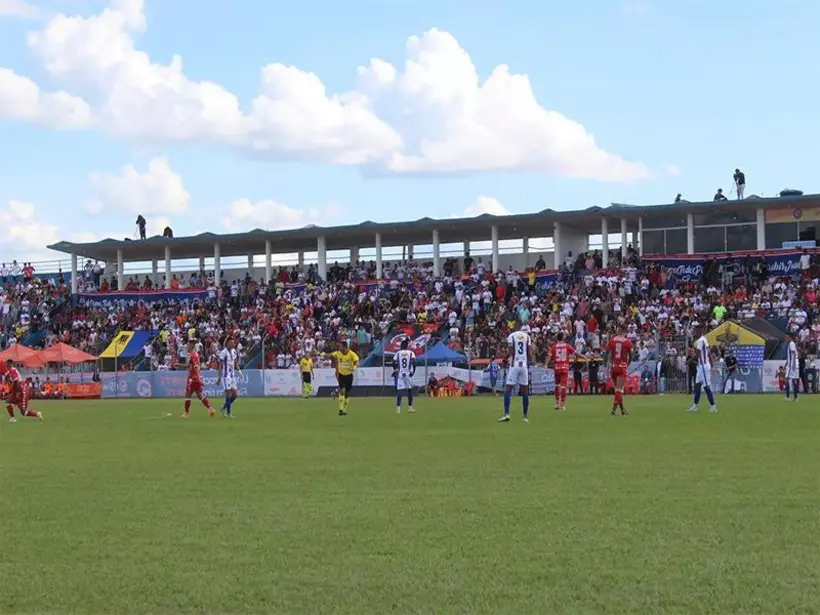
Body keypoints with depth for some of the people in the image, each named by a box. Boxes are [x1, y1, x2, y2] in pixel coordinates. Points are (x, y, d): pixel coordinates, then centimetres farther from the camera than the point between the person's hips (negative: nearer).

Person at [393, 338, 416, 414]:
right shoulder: (411, 353, 0)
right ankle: (410, 407, 18)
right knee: (410, 390, 14)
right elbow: (414, 363, -12)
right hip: (408, 374, -1)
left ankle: (398, 408, -15)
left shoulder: (398, 353, 4)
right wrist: (413, 371, -6)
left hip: (400, 374, 1)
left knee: (399, 391, -3)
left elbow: (394, 363, -1)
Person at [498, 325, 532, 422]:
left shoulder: (511, 336, 0)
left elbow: (511, 352, -5)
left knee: (508, 389, -2)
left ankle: (506, 414, -15)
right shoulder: (527, 337, 6)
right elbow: (530, 354, 3)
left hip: (514, 365, -3)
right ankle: (526, 416, 10)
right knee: (525, 390, 9)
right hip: (524, 365, 3)